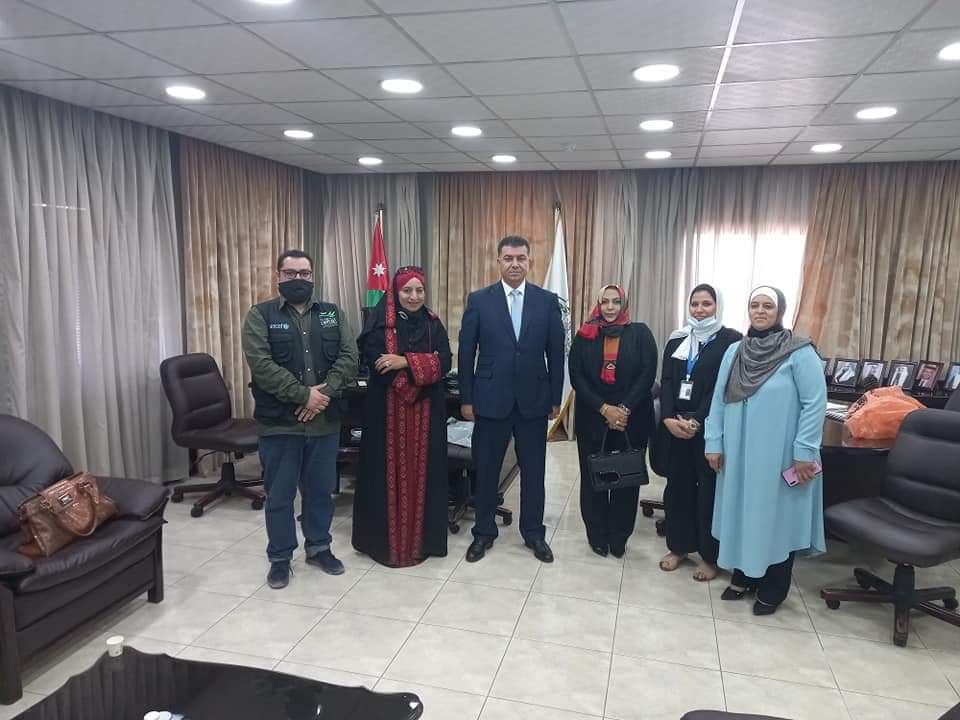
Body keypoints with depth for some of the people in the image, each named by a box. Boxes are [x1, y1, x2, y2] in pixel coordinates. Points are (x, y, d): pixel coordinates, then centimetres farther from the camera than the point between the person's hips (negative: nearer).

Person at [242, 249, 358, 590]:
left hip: (325, 421, 3)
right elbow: (262, 364, -14)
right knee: (279, 494, 9)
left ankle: (319, 547, 33)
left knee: (321, 490, 15)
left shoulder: (333, 314, 7)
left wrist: (324, 393, -16)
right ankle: (280, 557, 25)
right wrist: (304, 394, -19)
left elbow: (348, 357, -3)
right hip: (279, 422, -2)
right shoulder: (260, 315, -2)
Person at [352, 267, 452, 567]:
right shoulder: (379, 322, -2)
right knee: (389, 471, 3)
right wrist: (422, 366, -14)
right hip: (387, 407, -3)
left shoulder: (433, 324, 7)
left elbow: (444, 362, -6)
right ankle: (385, 538, 17)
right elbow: (375, 361, -15)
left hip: (425, 409, 3)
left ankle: (420, 537, 22)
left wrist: (406, 362, -19)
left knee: (421, 471, 8)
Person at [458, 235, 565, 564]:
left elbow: (556, 354, 4)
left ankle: (534, 533, 28)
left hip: (534, 400, 1)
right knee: (486, 470, 9)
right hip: (491, 399, -1)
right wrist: (466, 399, -2)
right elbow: (466, 353, 0)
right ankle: (484, 532, 26)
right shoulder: (479, 300, -1)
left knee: (533, 471, 11)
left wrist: (555, 399, 3)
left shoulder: (548, 301, 2)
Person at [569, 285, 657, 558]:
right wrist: (604, 409, -14)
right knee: (593, 477, 7)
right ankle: (597, 536, 23)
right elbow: (577, 377, -3)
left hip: (632, 419, 0)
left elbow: (648, 374, -6)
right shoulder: (584, 336, 4)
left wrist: (624, 409, -16)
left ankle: (619, 537, 22)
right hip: (592, 419, 1)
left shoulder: (640, 333, 2)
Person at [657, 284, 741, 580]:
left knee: (709, 488, 4)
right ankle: (678, 546, 24)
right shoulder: (677, 339, 11)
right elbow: (666, 381, 5)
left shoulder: (731, 340, -3)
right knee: (677, 484, 10)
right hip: (675, 425, 4)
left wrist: (696, 421, -17)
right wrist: (668, 418, -10)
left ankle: (709, 555, 17)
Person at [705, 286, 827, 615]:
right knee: (741, 512, 14)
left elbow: (815, 402, -11)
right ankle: (743, 577, 31)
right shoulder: (734, 351, 5)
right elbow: (719, 399, 7)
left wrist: (804, 451, -14)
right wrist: (714, 443, 3)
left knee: (775, 517, 7)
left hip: (779, 455, -4)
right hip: (738, 452, 5)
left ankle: (772, 590, 24)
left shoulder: (800, 352, -10)